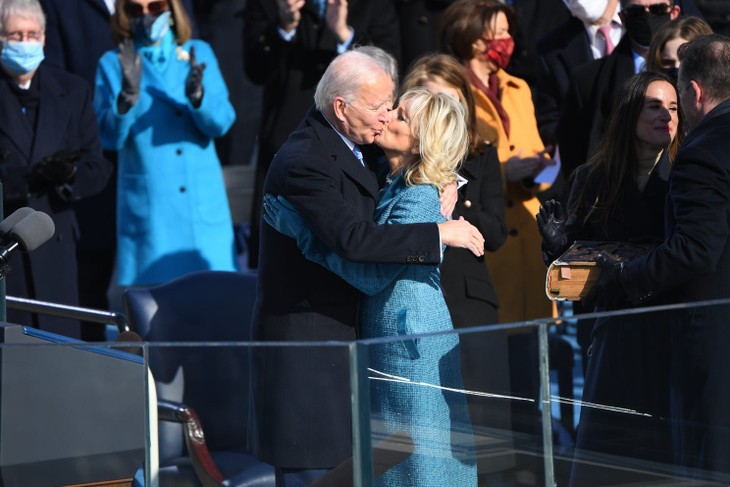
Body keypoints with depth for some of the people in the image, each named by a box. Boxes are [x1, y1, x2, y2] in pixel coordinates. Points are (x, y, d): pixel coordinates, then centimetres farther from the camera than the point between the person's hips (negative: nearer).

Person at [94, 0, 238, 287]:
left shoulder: (199, 54, 8)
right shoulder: (113, 64, 4)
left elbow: (221, 124, -3)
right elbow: (110, 138, -7)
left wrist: (197, 96, -22)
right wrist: (128, 96, -24)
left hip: (204, 205, 1)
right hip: (148, 209, -1)